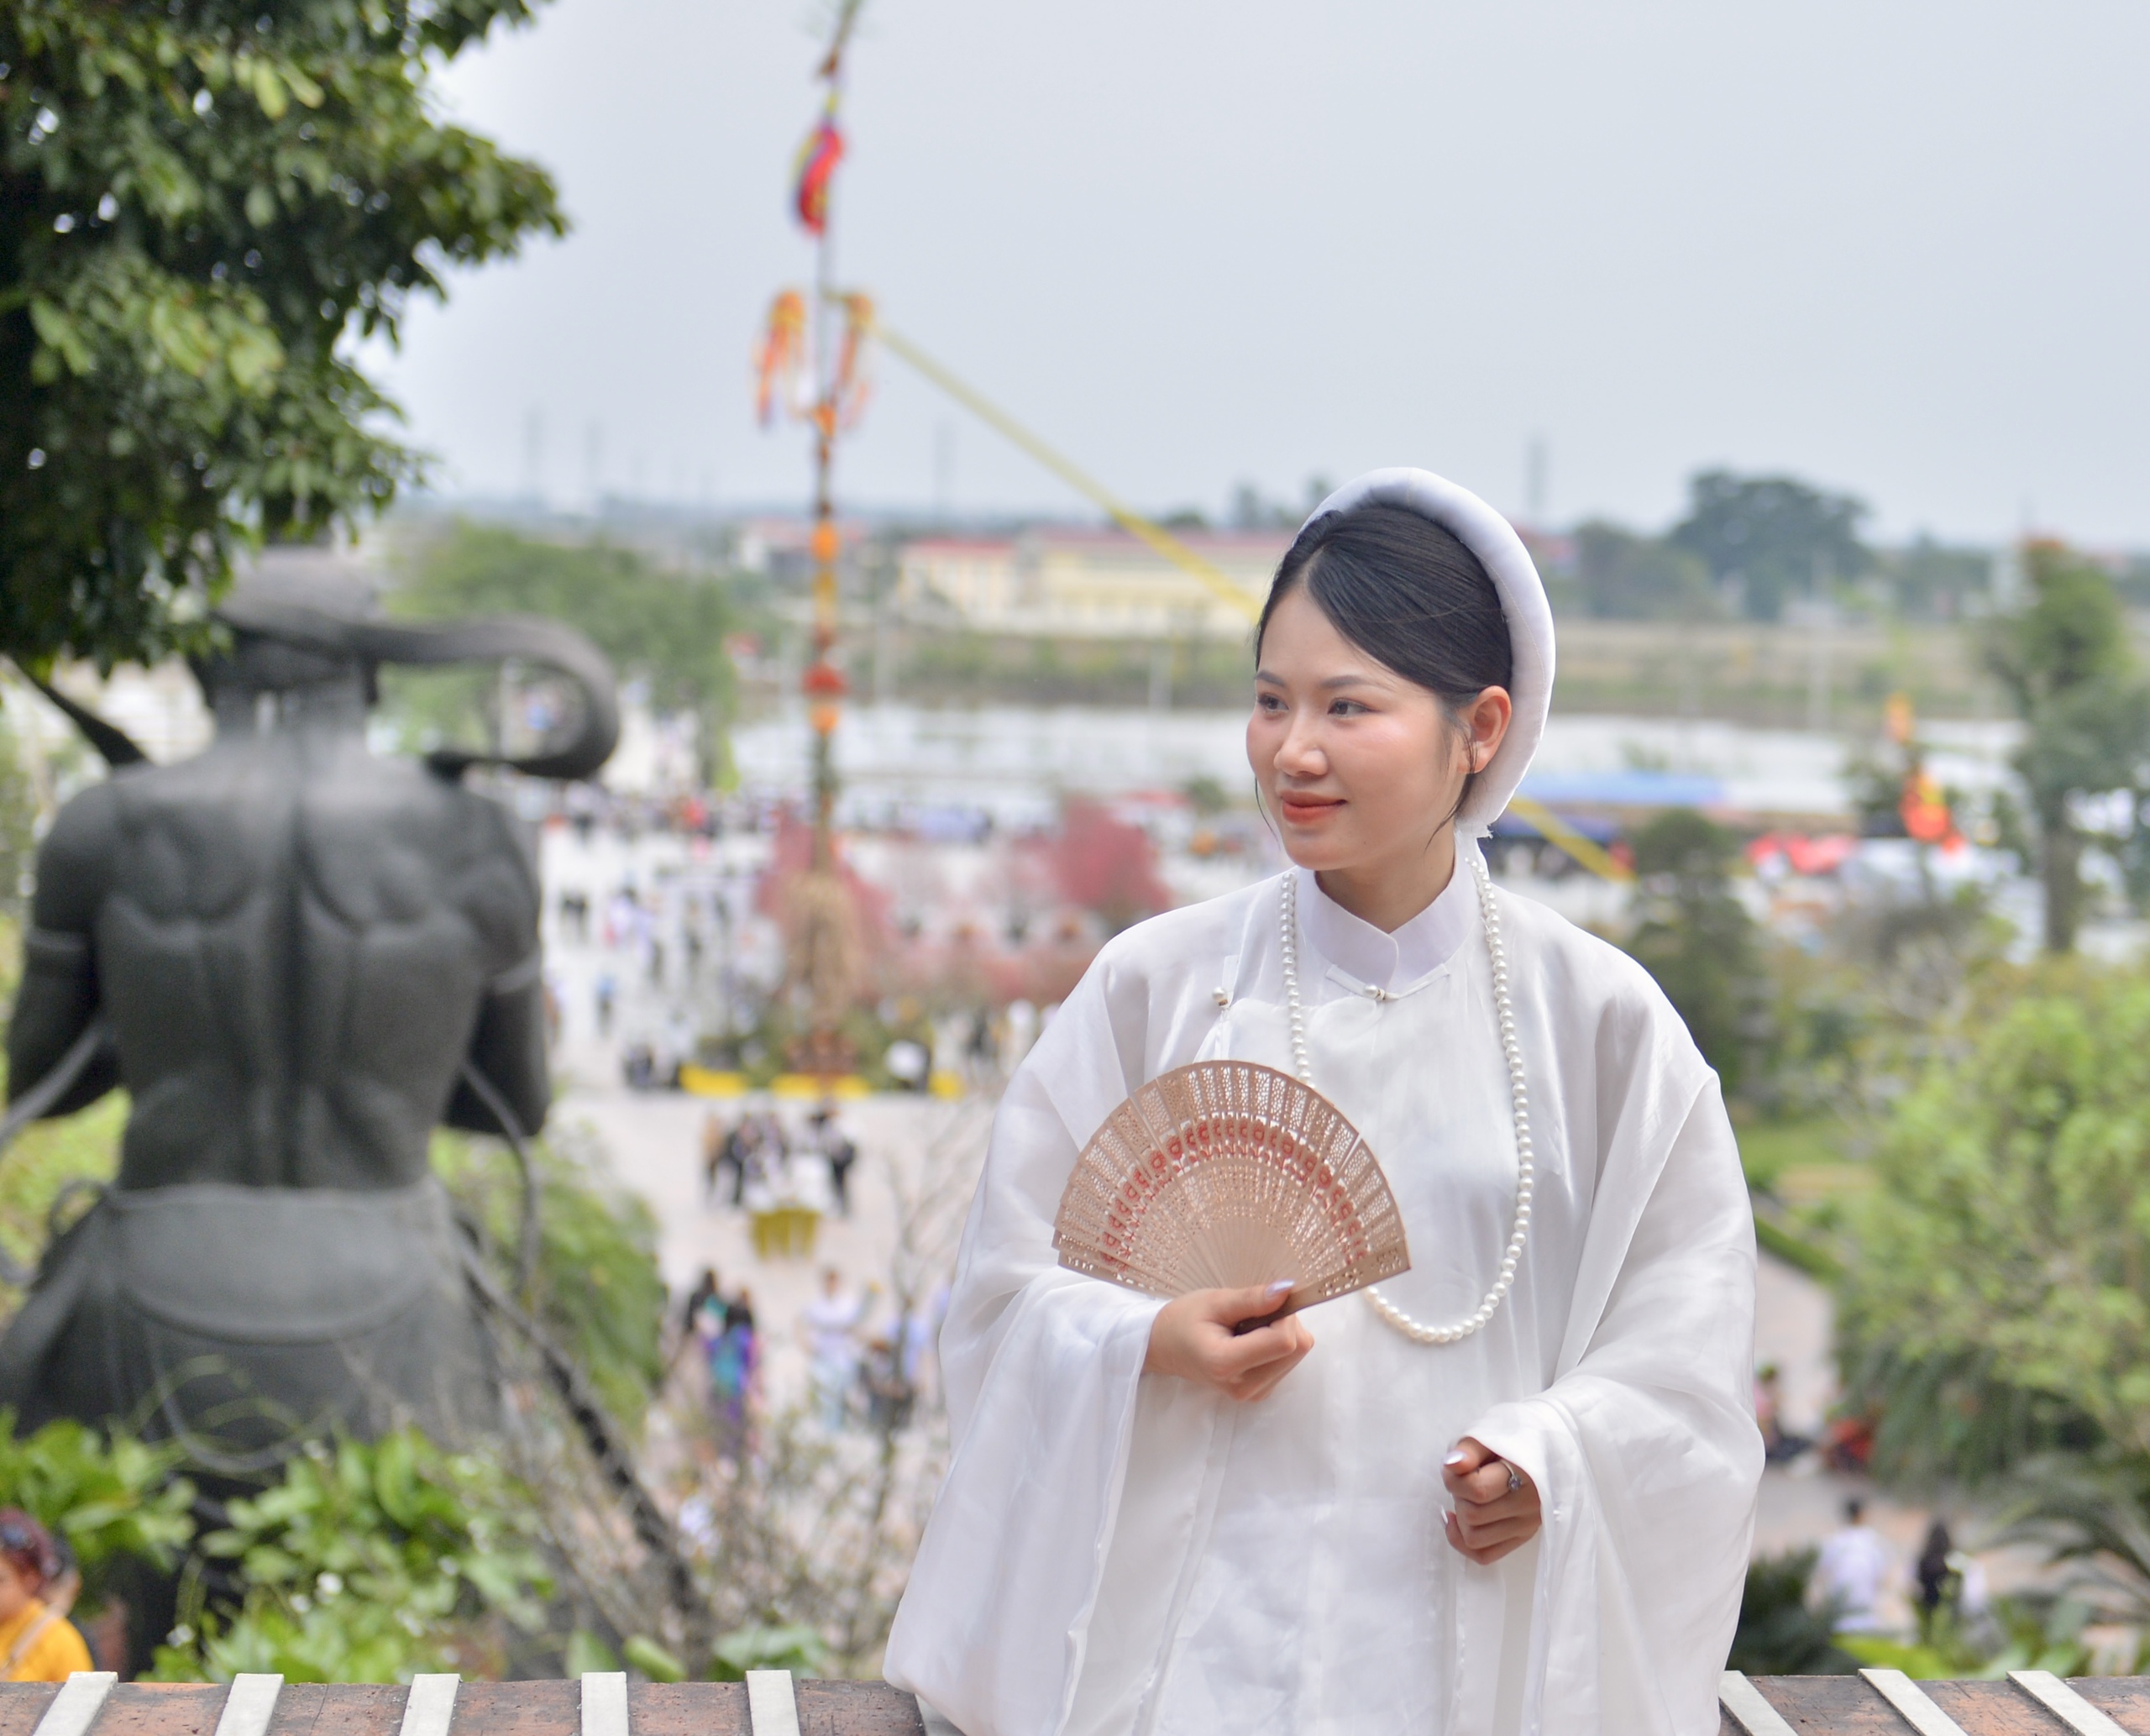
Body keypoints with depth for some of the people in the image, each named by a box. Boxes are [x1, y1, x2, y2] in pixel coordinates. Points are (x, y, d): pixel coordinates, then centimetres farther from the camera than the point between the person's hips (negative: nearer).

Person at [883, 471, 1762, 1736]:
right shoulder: (1155, 988, 1)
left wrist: (1556, 1454, -13)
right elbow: (1008, 1285, 5)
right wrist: (1148, 1341, -14)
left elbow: (1685, 1327, 3)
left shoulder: (1598, 1018, 0)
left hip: (1472, 1624, 0)